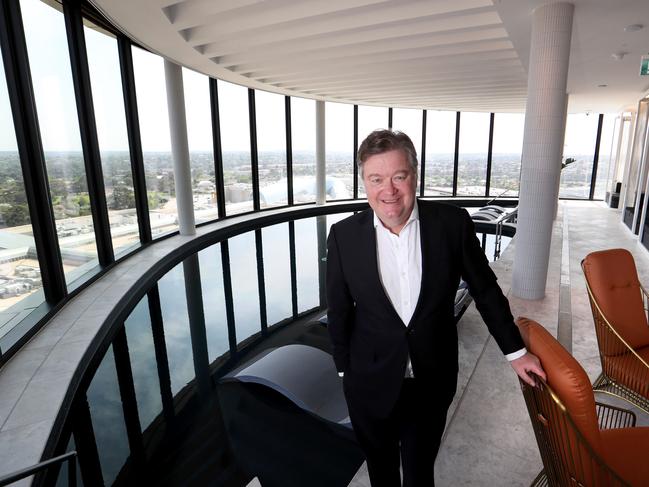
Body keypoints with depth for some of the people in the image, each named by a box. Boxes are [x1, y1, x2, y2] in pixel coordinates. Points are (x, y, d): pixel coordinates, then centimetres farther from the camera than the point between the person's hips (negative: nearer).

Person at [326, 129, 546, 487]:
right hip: (370, 384, 1)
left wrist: (515, 351, 5)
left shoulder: (453, 223, -13)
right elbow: (339, 311, -3)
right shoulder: (344, 236, -13)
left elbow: (485, 289, 0)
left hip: (432, 381, 0)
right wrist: (345, 369, 4)